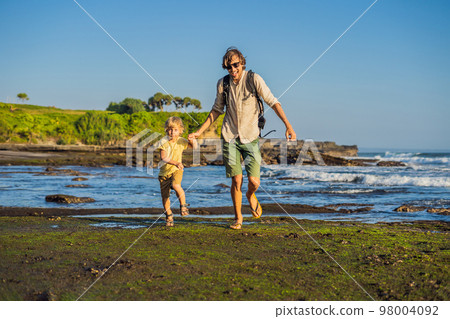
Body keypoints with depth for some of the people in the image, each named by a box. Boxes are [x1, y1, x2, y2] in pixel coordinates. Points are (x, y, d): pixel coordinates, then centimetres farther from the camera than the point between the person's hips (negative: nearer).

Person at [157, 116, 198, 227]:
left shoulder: (181, 141, -3)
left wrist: (193, 140, -19)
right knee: (165, 196, 4)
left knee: (176, 186, -31)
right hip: (164, 171, 1)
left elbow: (195, 147, 4)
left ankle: (183, 205, -8)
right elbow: (163, 158, -22)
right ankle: (169, 215, 25)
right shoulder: (164, 141, -11)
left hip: (176, 170, 0)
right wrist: (175, 163, -36)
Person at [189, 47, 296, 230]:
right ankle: (238, 217, 16)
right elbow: (217, 110, 16)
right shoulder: (223, 84, 4)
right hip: (230, 137, 2)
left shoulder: (254, 79, -6)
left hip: (250, 137, -1)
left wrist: (288, 125, -16)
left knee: (254, 182, -8)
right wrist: (199, 131, 13)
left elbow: (273, 102, -6)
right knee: (236, 180, -4)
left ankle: (250, 195, 29)